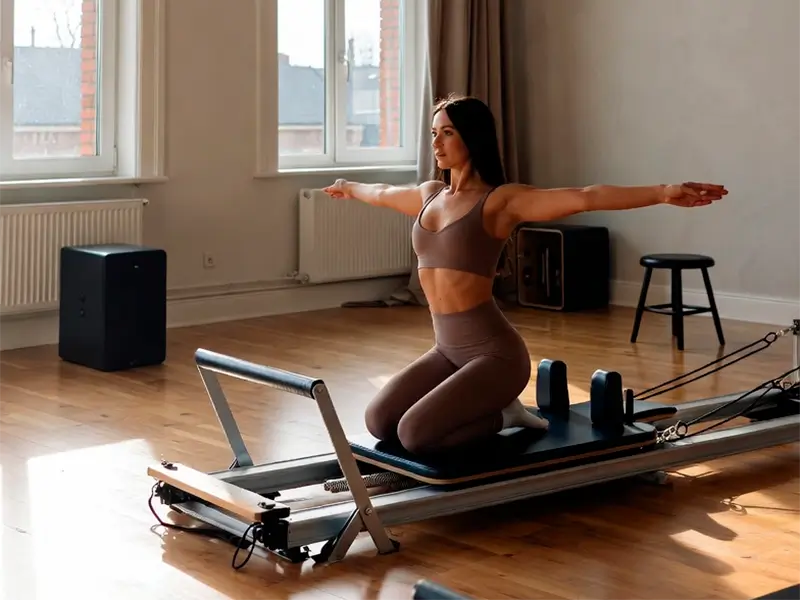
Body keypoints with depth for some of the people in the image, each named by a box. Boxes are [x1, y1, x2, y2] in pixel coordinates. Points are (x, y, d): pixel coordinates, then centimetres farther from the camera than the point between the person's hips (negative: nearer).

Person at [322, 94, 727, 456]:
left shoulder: (501, 200, -11)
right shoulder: (430, 194, 9)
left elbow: (584, 198, -24)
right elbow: (384, 194, 34)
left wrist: (664, 193, -36)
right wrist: (350, 188, 54)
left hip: (493, 352, -7)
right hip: (447, 349, 7)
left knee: (415, 435, -19)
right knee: (379, 422, 0)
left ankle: (501, 417, 8)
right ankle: (485, 408, 17)